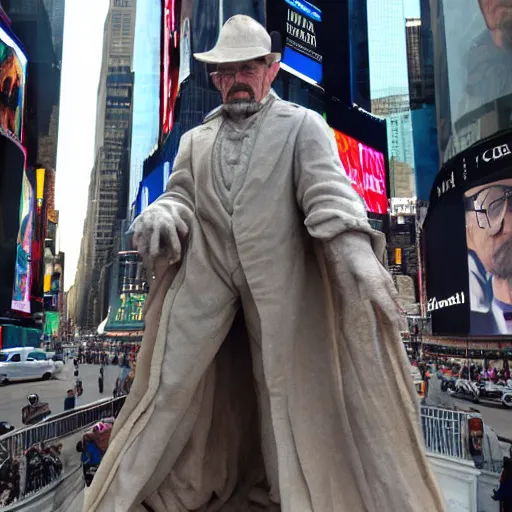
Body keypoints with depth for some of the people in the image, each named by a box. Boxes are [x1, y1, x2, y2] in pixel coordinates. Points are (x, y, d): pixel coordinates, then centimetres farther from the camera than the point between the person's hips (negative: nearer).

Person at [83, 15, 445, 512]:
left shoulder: (303, 126, 6)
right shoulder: (195, 139, 19)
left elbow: (327, 191, -8)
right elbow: (180, 195, 16)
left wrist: (355, 250, -26)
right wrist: (159, 217, -9)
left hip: (278, 281, -2)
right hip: (203, 280, 3)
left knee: (287, 386, 7)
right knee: (172, 383, 3)